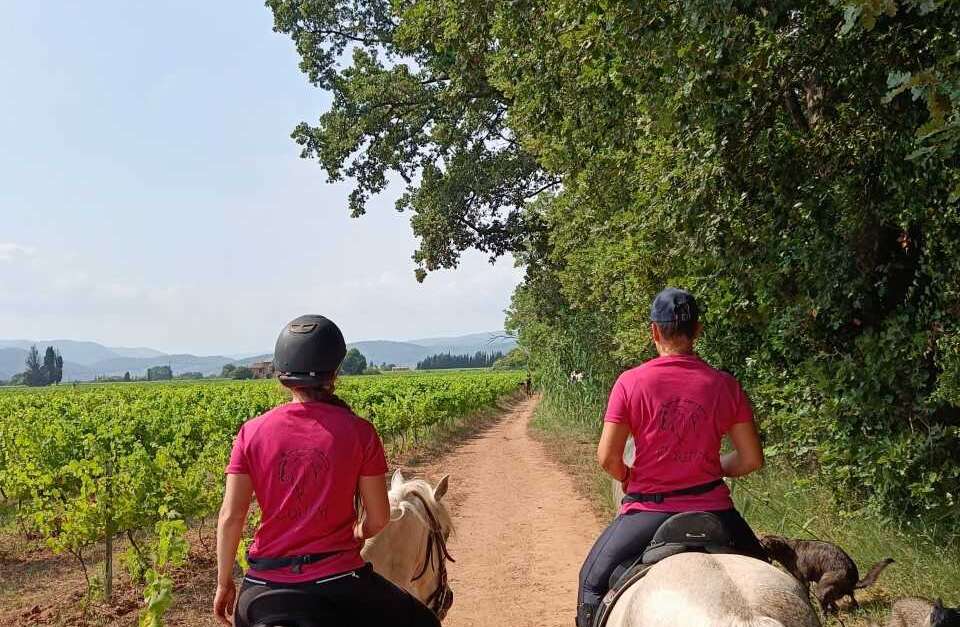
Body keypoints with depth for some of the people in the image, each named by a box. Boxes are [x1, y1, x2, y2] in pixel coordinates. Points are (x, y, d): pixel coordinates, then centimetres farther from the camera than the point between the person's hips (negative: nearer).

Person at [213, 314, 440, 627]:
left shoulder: (252, 433, -3)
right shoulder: (359, 431, -7)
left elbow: (230, 517, -5)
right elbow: (378, 519, -3)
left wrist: (224, 583, 8)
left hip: (265, 581, 3)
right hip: (336, 579, -2)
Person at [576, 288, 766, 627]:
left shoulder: (630, 382, -9)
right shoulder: (725, 385, -3)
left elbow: (607, 459, -9)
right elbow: (751, 460, 0)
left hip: (648, 509, -2)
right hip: (712, 507, 2)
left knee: (593, 578, 21)